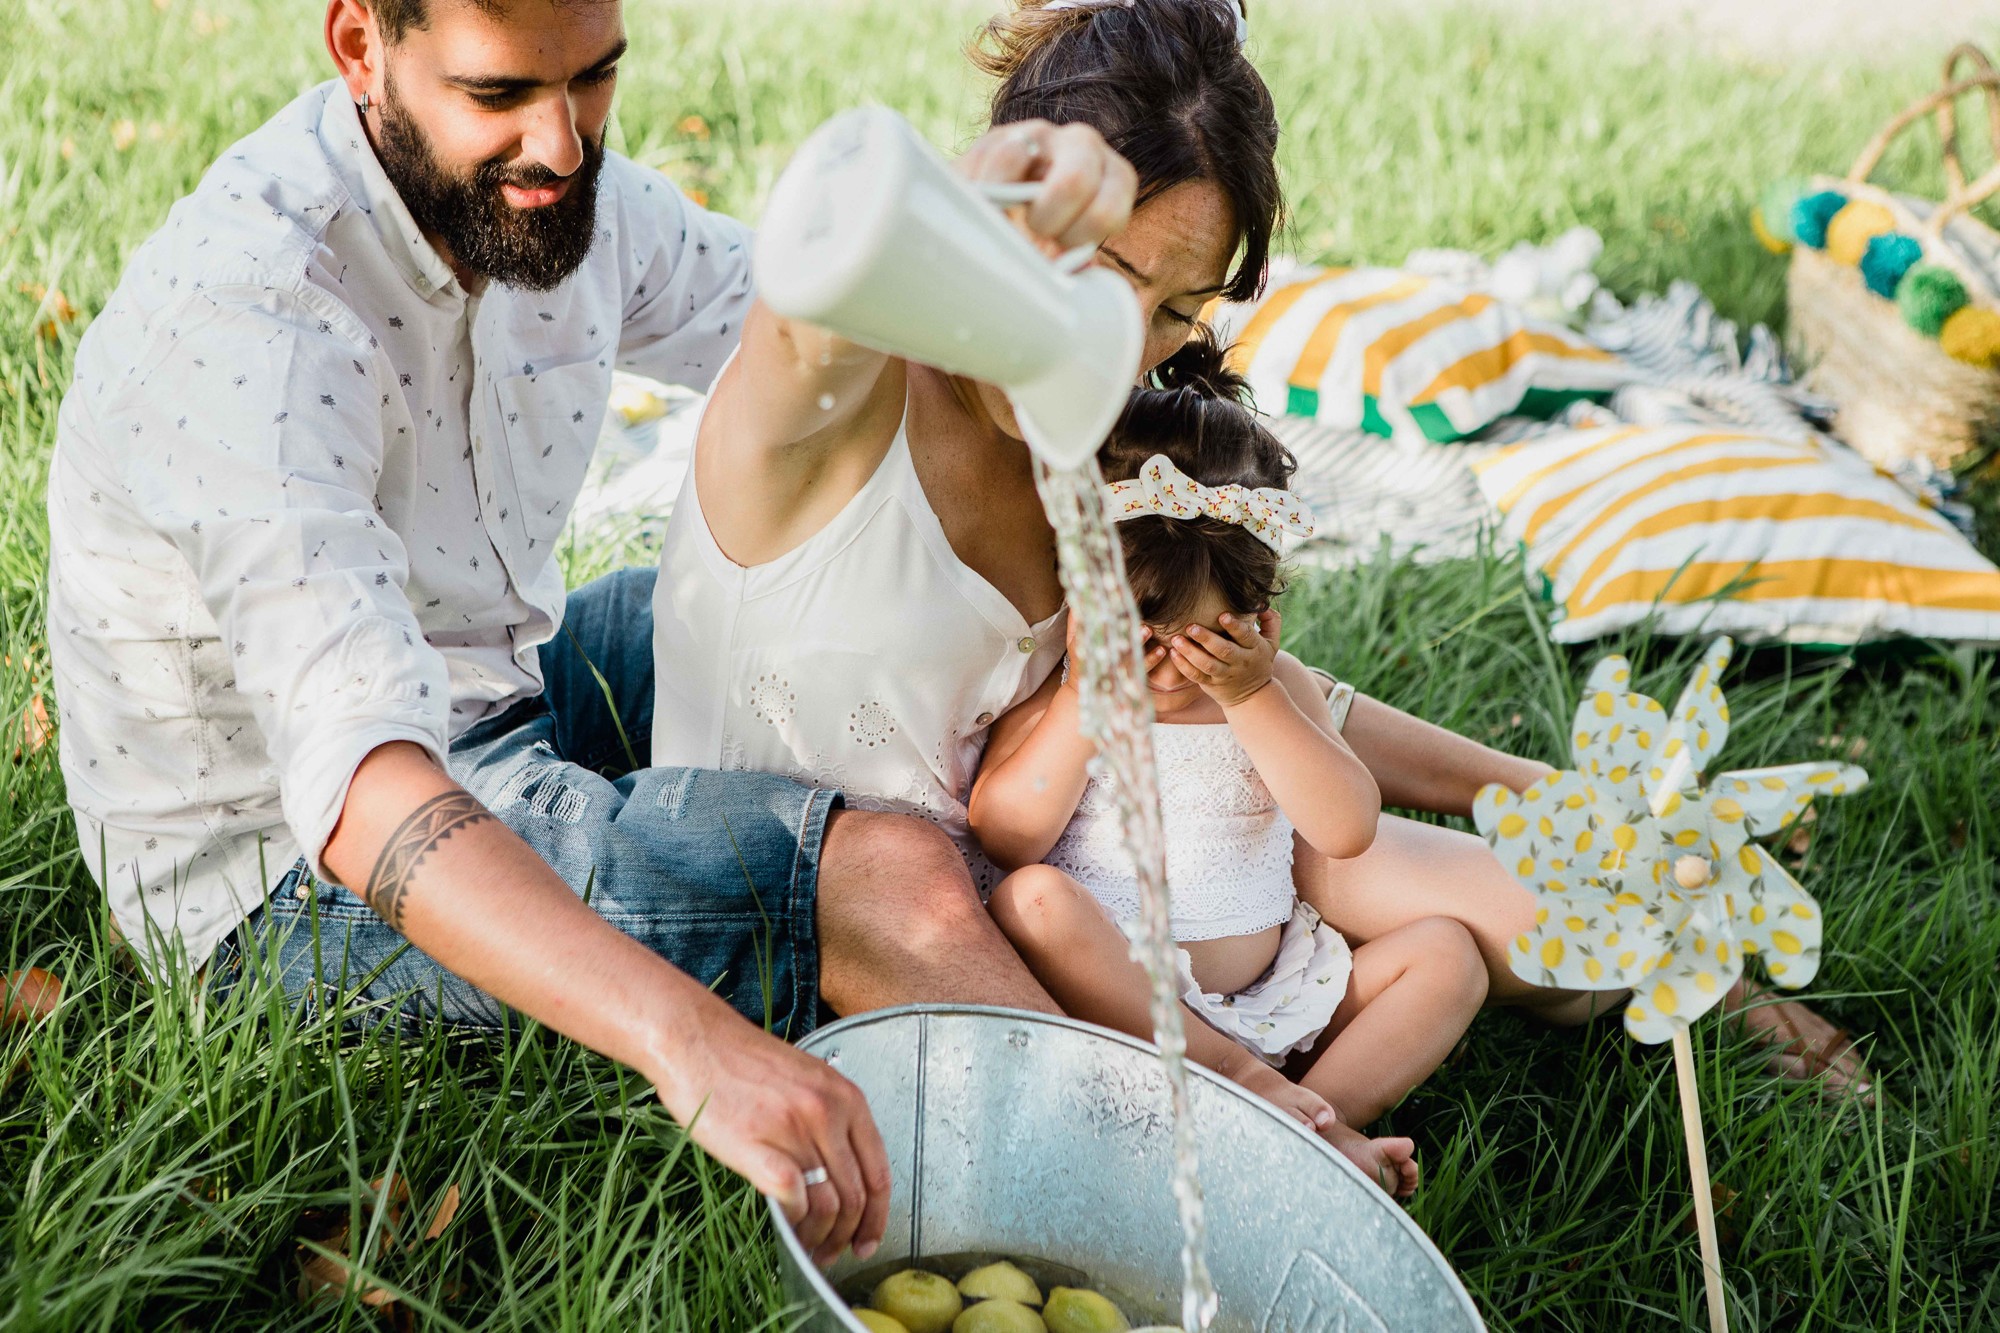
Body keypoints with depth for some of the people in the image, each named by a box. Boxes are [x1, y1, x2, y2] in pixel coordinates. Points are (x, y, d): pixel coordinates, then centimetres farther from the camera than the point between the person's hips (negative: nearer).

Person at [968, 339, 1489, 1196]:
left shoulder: (1276, 688, 7)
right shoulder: (1056, 696, 0)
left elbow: (1346, 831, -7)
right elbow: (1005, 837, -15)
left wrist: (1254, 698, -14)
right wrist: (1085, 698, -17)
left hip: (1267, 991, 3)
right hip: (1109, 1002, -3)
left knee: (1444, 953, -8)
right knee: (1034, 900, -32)